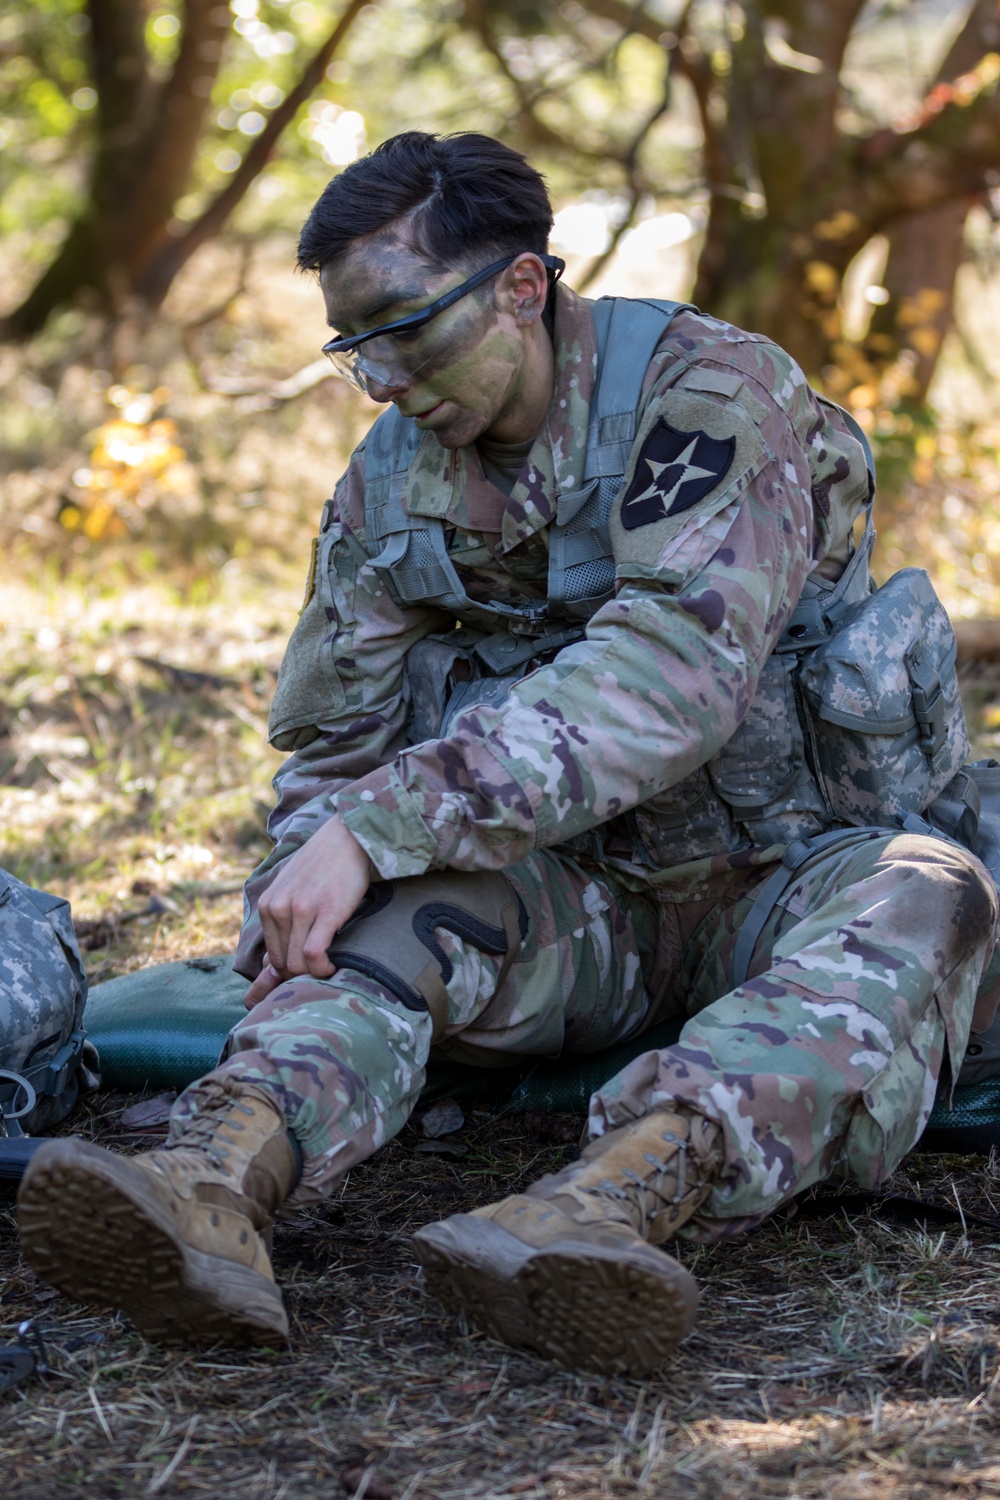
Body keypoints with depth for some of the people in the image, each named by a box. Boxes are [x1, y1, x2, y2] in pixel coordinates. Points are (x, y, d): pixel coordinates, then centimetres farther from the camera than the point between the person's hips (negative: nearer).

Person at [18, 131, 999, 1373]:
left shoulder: (711, 396, -20)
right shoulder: (391, 478, -1)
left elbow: (668, 679, -35)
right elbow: (337, 746, 6)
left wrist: (378, 827, -40)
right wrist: (306, 892, -18)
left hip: (785, 876, -4)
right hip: (585, 901, 4)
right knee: (408, 903, -27)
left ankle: (612, 1200, -61)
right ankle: (214, 1189, -55)